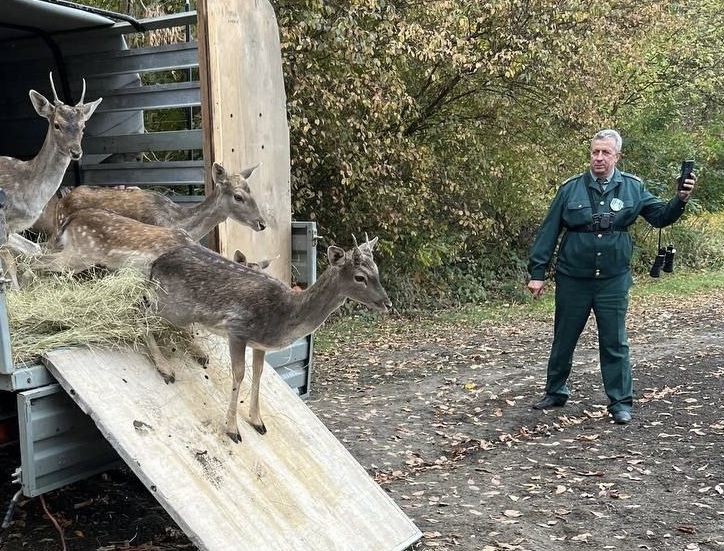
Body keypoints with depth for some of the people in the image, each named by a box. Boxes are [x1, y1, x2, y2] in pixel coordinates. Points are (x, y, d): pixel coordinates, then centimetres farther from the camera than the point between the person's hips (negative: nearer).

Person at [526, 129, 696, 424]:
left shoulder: (632, 188, 1)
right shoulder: (571, 188, -4)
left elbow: (660, 215, 5)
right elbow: (548, 231, -3)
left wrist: (680, 200, -16)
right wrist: (537, 272, -5)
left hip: (613, 281, 0)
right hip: (572, 279, 0)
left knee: (615, 343, 4)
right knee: (563, 340, 13)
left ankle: (621, 402, 15)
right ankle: (555, 392, 30)